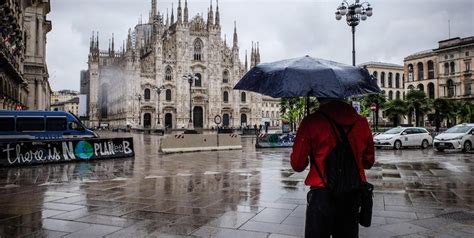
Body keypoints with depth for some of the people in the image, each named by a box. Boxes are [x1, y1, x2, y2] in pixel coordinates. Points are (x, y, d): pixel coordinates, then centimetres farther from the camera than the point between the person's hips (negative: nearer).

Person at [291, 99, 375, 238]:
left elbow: (297, 165, -7)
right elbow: (368, 162, 12)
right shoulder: (361, 122, 1)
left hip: (322, 194, -4)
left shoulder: (311, 122, -11)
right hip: (353, 195, 4)